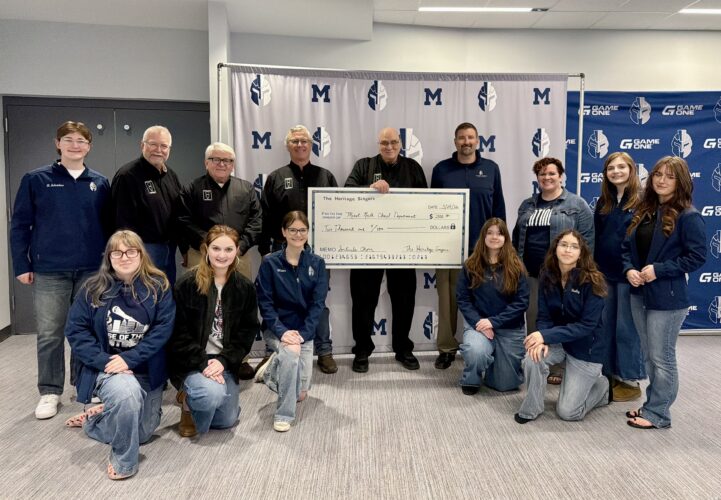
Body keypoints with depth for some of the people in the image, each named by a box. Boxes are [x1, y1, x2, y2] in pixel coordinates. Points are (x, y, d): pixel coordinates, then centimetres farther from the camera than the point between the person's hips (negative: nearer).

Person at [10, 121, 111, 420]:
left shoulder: (100, 183, 7)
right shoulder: (36, 180, 1)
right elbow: (20, 225, 1)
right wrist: (22, 265, -3)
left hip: (91, 270, 2)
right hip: (49, 271, -2)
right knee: (50, 334, 5)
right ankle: (50, 392, 18)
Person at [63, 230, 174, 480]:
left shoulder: (158, 286, -9)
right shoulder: (94, 288, -7)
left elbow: (163, 328, -14)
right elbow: (75, 329, -8)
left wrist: (129, 358, -23)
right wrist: (103, 361, -20)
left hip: (147, 369, 2)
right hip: (107, 366, -2)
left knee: (142, 433, 15)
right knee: (127, 392, -38)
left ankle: (96, 418, 45)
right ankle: (123, 460, -13)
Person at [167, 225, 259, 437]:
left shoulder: (245, 288, -1)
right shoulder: (187, 284, -11)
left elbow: (247, 333, -1)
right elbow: (179, 333, -11)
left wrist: (223, 360, -14)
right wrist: (203, 362, -20)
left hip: (225, 362, 4)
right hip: (191, 362, -4)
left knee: (227, 420, 7)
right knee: (212, 394, -31)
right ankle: (188, 400, 5)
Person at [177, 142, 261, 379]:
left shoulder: (246, 189, 13)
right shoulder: (192, 189, 7)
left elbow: (256, 220, 6)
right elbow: (184, 221, -3)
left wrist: (240, 245, -8)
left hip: (239, 256, 2)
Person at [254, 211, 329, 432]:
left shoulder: (317, 263, -2)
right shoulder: (270, 262, -6)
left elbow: (318, 303, -7)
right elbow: (265, 302, -9)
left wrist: (302, 333, -20)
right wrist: (282, 332, -23)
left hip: (304, 331, 3)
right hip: (276, 329, -2)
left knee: (301, 393, -1)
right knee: (290, 351, -36)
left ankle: (272, 369, 31)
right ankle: (284, 414, -18)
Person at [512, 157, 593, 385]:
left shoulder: (577, 204, 0)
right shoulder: (527, 205, 15)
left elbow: (587, 239, -4)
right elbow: (517, 237, 19)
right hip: (531, 273, 5)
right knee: (533, 318, 8)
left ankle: (559, 369, 14)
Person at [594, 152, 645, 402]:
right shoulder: (603, 202, 10)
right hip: (605, 273, 6)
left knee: (627, 328, 3)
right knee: (607, 326, 13)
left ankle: (631, 381, 17)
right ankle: (612, 374, 27)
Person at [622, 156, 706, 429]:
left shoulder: (688, 216, -12)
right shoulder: (644, 211, 9)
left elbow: (697, 256, -14)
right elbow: (628, 247, 12)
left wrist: (658, 270, -20)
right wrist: (628, 269, -7)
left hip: (667, 298, -7)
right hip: (639, 294, 7)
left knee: (662, 358, 3)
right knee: (648, 355, 17)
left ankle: (658, 414, 16)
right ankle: (652, 405, 31)